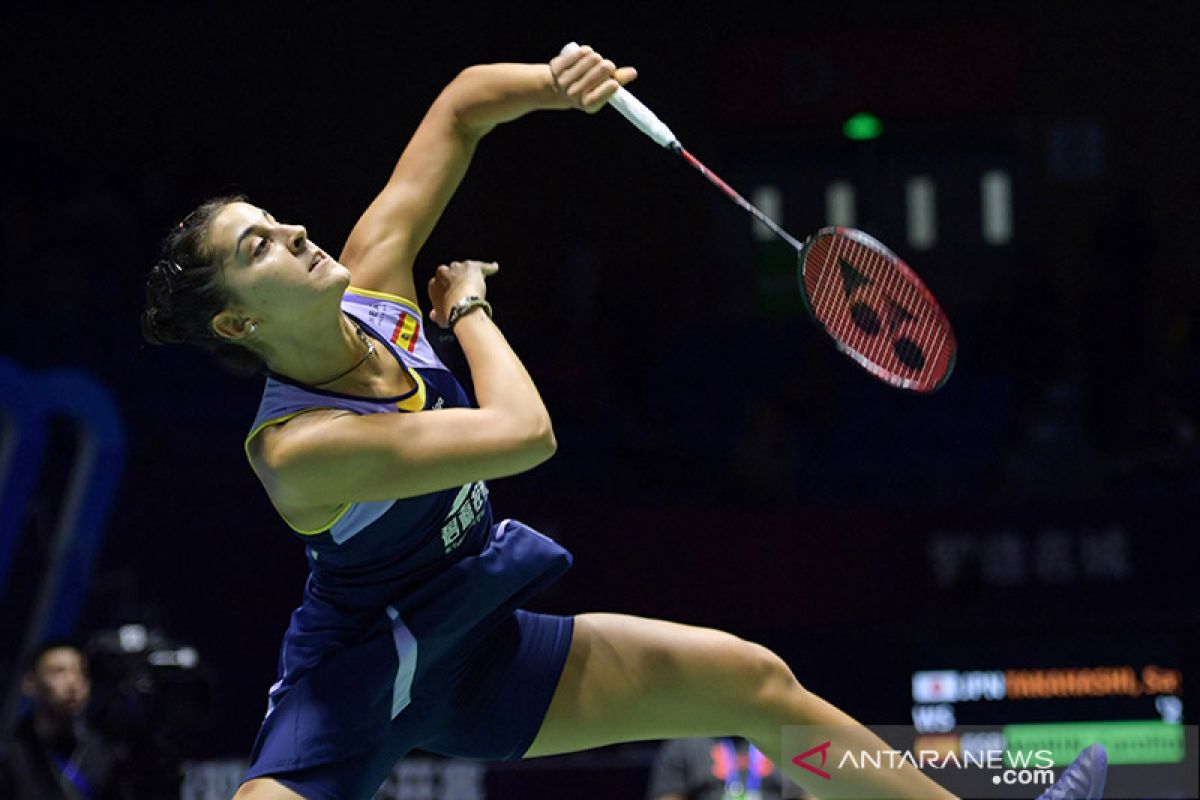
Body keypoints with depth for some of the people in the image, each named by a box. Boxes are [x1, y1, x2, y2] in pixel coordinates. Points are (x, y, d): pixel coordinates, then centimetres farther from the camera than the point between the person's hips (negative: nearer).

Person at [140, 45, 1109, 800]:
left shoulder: (372, 278, -10)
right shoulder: (298, 449, -31)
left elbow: (463, 103, 0)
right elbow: (524, 435, -33)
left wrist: (555, 83, -22)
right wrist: (468, 307, -15)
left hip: (482, 647, 7)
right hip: (352, 684, -7)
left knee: (752, 680, 4)